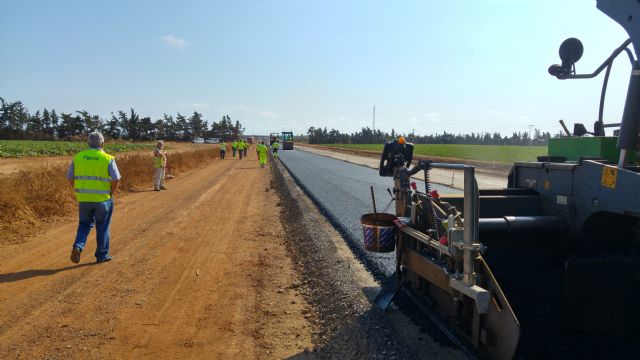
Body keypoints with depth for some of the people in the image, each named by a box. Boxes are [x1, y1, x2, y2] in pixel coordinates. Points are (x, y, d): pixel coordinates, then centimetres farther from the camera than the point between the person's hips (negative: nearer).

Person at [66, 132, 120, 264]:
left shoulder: (78, 157, 1)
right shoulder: (108, 159, -9)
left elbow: (70, 177, 4)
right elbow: (116, 179, -13)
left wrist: (79, 192, 14)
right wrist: (111, 193, 1)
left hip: (84, 199, 3)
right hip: (103, 199, -2)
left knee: (84, 225, 21)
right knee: (102, 228, 11)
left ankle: (78, 247, -1)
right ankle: (102, 255, 20)